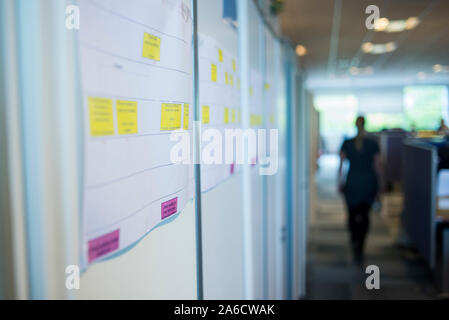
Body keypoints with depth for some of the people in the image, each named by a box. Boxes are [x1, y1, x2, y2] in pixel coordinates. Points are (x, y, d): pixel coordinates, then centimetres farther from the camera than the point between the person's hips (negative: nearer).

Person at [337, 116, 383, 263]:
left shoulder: (347, 144, -3)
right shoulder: (373, 144, -3)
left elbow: (341, 165, -3)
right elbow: (377, 166, -2)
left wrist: (340, 183, 6)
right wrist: (379, 183, 10)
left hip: (352, 183, 0)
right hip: (369, 183, 0)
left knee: (352, 214, 15)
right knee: (365, 214, 12)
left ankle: (354, 240, -8)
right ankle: (360, 247, 2)